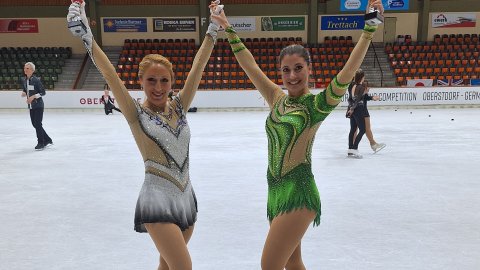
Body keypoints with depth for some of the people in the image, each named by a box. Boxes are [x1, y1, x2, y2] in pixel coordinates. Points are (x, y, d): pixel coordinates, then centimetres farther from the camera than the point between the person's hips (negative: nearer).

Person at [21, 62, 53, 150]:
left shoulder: (36, 80, -14)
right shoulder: (23, 80, 6)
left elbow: (43, 92, -11)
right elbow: (25, 91, 18)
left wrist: (33, 96, -22)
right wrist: (24, 93, -5)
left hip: (38, 105, -7)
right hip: (31, 106, 7)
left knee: (38, 123, -5)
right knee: (34, 123, 11)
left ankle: (40, 143, 6)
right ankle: (47, 140, 24)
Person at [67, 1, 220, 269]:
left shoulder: (179, 106, 3)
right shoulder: (136, 114, -7)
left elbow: (199, 66, -1)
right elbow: (110, 75, -16)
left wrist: (214, 29, -2)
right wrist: (86, 35, -22)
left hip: (185, 196, 5)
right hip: (158, 200, -5)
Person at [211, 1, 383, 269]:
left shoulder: (317, 104, -8)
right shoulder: (277, 99, 7)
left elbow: (348, 70, -21)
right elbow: (250, 65, 11)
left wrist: (370, 29, -29)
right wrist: (229, 29, 14)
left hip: (298, 194, -6)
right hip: (276, 191, 6)